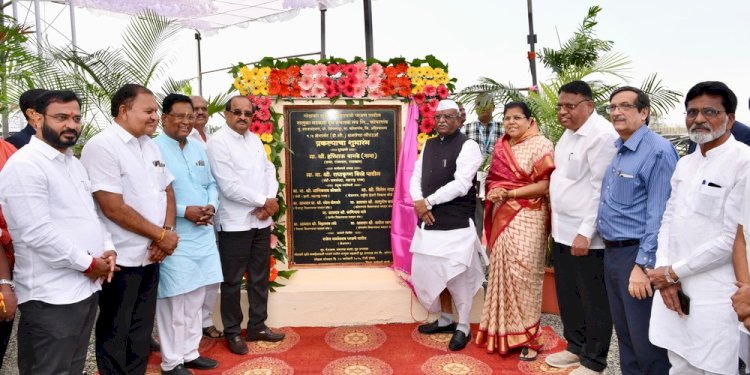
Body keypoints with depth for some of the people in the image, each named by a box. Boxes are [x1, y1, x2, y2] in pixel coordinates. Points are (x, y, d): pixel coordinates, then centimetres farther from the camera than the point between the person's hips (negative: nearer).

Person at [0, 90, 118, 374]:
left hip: (87, 286, 8)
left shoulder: (74, 163, 14)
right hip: (52, 296, -8)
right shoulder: (24, 166, -15)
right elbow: (37, 233, -22)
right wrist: (89, 264, -15)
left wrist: (107, 248, 0)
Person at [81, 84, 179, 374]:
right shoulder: (101, 146, -15)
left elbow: (167, 192, 12)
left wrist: (167, 231, -5)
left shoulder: (150, 145, 9)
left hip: (150, 255, 7)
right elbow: (113, 208, -21)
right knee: (115, 333, 11)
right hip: (121, 259, -7)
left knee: (142, 329, 18)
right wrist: (161, 235, -13)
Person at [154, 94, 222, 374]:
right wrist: (184, 211, -19)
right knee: (173, 301, 3)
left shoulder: (199, 148, 14)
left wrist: (211, 206, -3)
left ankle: (190, 353, 31)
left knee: (196, 298, 15)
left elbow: (211, 183, 17)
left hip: (203, 233, 7)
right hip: (174, 237, -7)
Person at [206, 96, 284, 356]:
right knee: (233, 281, 7)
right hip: (235, 224, -7)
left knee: (260, 277, 15)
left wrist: (270, 201, -10)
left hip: (261, 220, 7)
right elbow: (229, 186, -19)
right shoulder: (217, 142, -11)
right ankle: (232, 332, 23)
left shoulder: (255, 140, 11)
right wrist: (264, 201, -12)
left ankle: (257, 326, 30)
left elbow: (269, 171, 8)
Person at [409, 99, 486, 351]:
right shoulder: (428, 145, 13)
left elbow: (460, 185, -18)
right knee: (432, 271, 14)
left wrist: (428, 202, -15)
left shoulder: (468, 146, -8)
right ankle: (445, 319, 33)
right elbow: (415, 177, 11)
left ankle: (463, 328, 19)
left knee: (457, 275, 0)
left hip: (457, 223, -7)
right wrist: (418, 203, -8)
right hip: (429, 220, 7)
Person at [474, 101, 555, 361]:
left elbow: (546, 185, -13)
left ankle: (527, 336, 12)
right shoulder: (501, 146, 13)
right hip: (502, 217, 6)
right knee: (502, 272, 9)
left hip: (527, 218, -6)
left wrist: (509, 193, -16)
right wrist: (492, 192, -3)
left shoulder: (540, 144, -6)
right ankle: (503, 331, 22)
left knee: (523, 274, -3)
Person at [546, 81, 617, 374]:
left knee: (593, 302, 7)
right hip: (562, 231, 9)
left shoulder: (602, 135, -16)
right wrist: (557, 223, 15)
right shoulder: (570, 132, 12)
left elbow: (601, 189, -19)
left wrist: (586, 232, -21)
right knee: (567, 296, 19)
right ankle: (576, 348, 37)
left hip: (586, 237, -9)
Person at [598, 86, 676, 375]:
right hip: (612, 252, 8)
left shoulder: (658, 151, -15)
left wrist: (643, 265, -20)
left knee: (645, 339, 5)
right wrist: (611, 251, 15)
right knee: (624, 332, 20)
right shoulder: (619, 151, 11)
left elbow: (658, 215, -19)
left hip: (636, 254, -8)